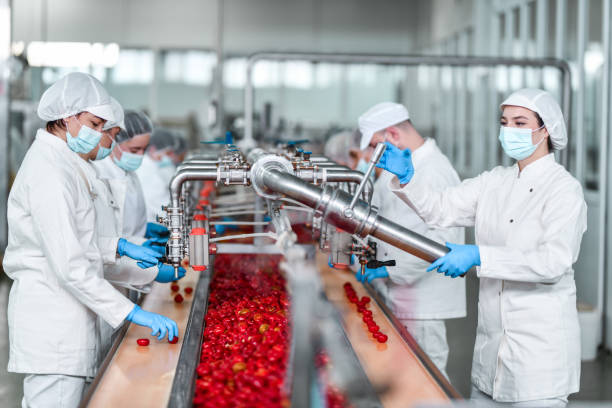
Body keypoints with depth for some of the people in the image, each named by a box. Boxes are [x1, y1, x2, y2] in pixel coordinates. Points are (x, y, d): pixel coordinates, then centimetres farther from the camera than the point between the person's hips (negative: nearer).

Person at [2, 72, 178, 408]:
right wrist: (132, 313, -24)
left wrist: (120, 248, 17)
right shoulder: (49, 172, -19)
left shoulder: (58, 160, 14)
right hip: (53, 325, -11)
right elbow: (70, 266, -24)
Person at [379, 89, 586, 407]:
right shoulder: (494, 182, 11)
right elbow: (440, 210, 5)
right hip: (491, 342, 7)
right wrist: (407, 175, -13)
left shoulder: (564, 189, -9)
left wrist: (478, 256, -26)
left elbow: (554, 261, -21)